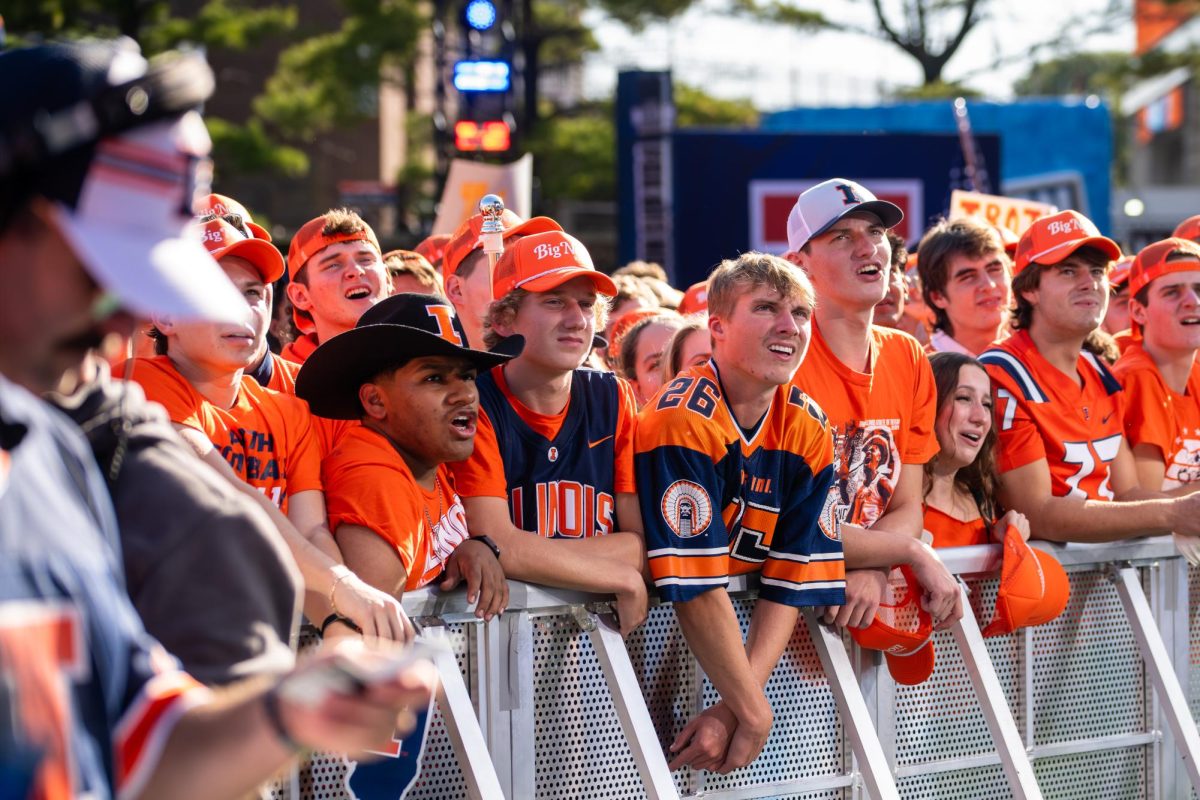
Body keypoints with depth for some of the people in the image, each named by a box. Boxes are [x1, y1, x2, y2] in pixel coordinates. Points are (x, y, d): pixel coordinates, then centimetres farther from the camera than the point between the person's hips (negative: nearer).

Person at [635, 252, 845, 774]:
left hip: (740, 633, 5)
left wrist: (734, 710, -18)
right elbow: (697, 587, -23)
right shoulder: (685, 420, -20)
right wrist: (752, 710, -21)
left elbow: (791, 583, -7)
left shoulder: (808, 432, -2)